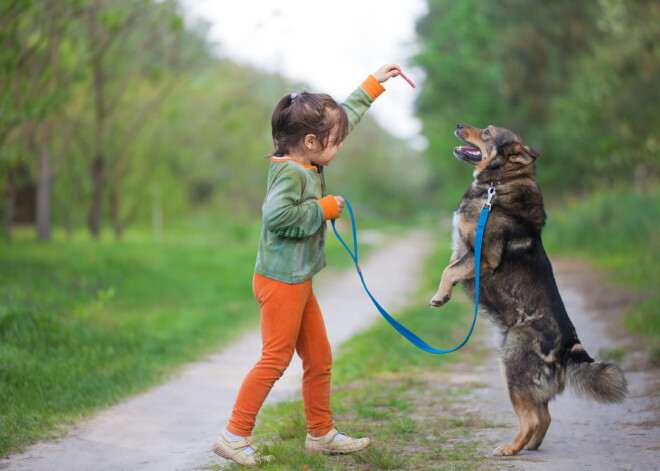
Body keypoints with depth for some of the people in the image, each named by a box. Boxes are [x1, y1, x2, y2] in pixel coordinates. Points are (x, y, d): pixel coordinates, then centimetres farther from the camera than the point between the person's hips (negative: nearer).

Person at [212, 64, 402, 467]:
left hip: (299, 282, 10)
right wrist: (324, 209, -21)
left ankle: (321, 433, 25)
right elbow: (277, 214, -33)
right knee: (275, 359, -7)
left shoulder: (310, 165, 9)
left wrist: (374, 85, 25)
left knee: (319, 359, 14)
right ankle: (235, 436, 0)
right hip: (280, 281, -10)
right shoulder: (289, 172, -18)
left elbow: (346, 115, 21)